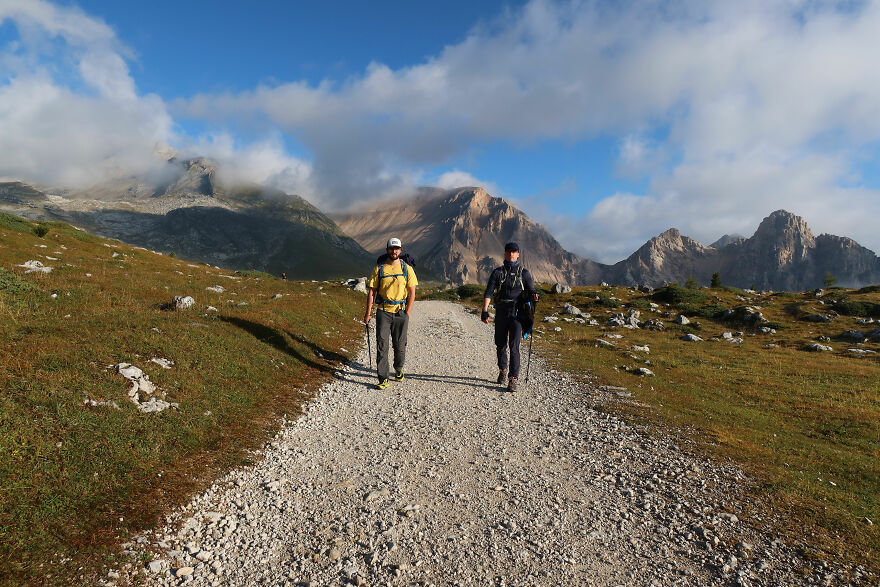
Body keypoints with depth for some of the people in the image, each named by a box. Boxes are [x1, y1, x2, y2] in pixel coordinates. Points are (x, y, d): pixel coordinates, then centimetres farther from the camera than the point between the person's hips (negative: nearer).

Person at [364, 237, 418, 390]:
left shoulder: (407, 269, 4)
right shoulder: (379, 269, 3)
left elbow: (412, 294, 4)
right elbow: (371, 292, 4)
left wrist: (407, 314, -4)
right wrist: (368, 313, -3)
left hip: (401, 312, 1)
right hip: (383, 311, 0)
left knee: (399, 345, 8)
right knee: (382, 344, -5)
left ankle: (398, 370, 33)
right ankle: (383, 379, -1)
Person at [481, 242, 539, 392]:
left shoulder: (524, 273, 6)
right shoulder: (498, 272, 6)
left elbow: (531, 291, 8)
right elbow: (488, 293, -2)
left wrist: (534, 295, -17)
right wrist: (485, 311, -13)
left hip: (517, 313, -2)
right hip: (501, 313, 2)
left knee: (514, 346, -10)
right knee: (500, 345, 12)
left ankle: (513, 379, -7)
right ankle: (502, 371, 35)